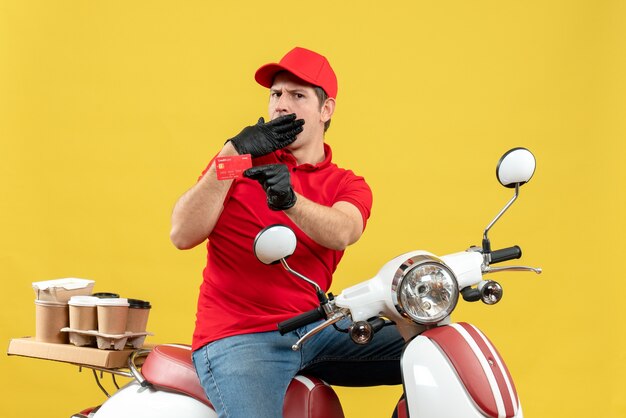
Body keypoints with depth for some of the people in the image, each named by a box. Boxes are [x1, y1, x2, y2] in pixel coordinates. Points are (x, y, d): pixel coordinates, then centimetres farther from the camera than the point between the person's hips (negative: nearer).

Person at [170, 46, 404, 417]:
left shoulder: (349, 186, 12)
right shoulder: (239, 159, 9)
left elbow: (341, 233, -14)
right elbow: (183, 236, -5)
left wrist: (290, 201, -35)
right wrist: (232, 156, -12)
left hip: (315, 328, 3)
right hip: (238, 338, -3)